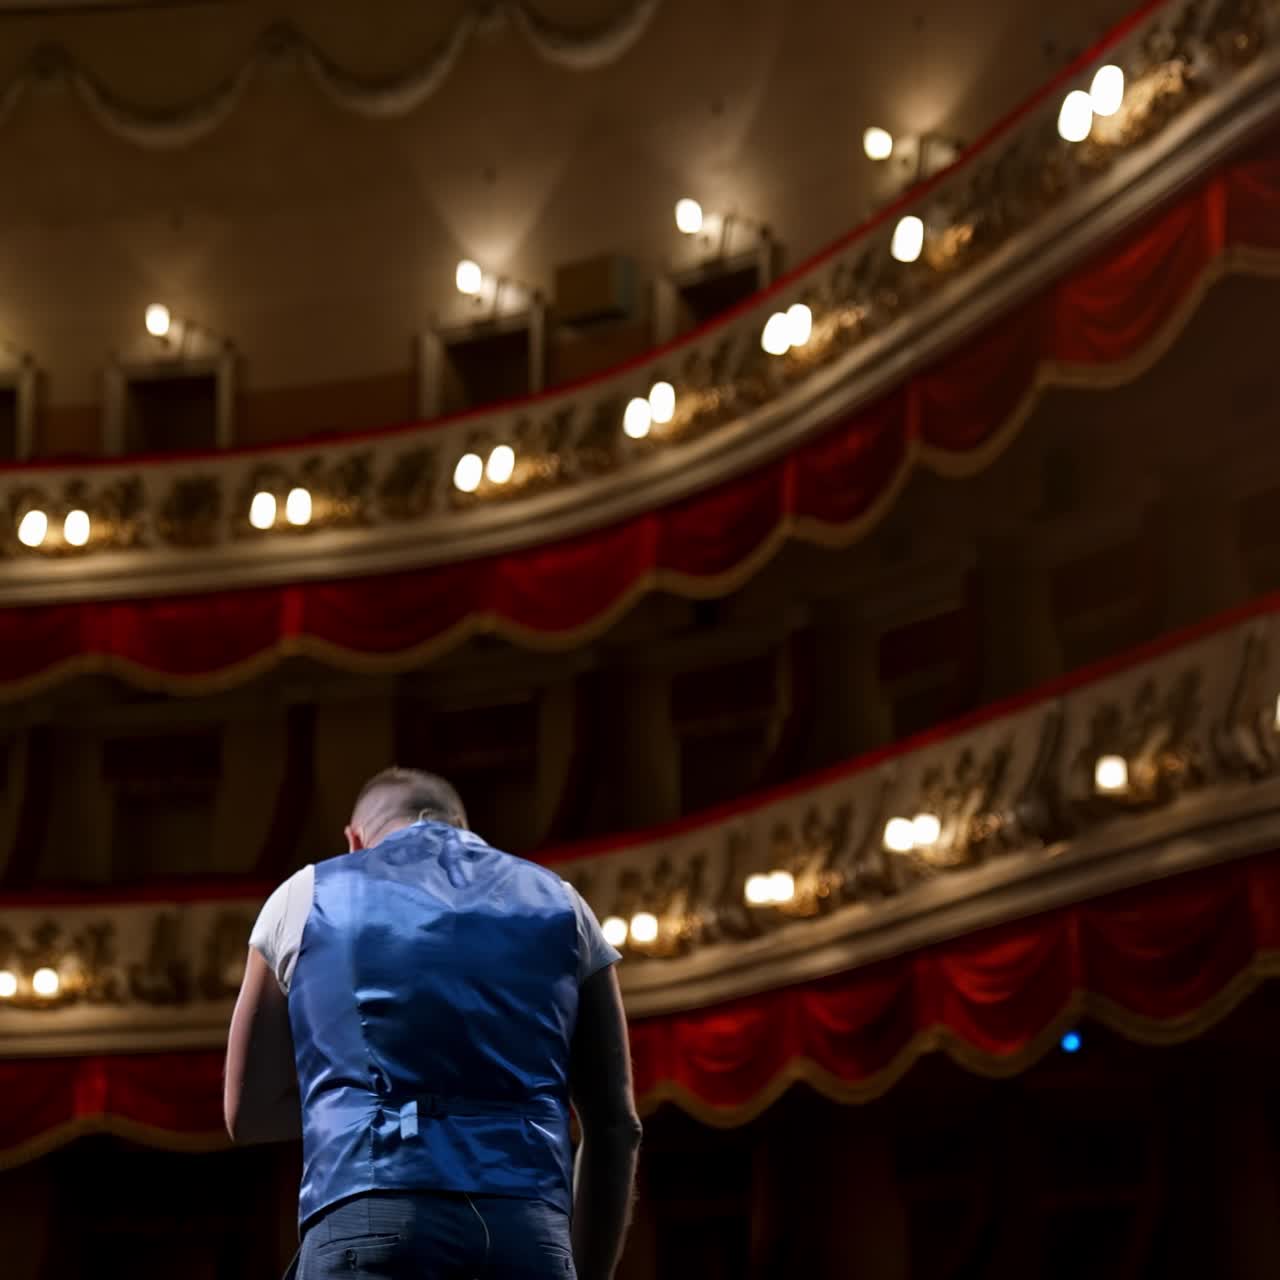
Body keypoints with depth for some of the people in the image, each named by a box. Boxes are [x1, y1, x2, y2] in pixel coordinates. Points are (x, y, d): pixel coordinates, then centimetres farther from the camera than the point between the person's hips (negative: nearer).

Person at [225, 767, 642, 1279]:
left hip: (369, 1222, -2)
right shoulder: (559, 904, 22)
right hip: (528, 1229, 2)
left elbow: (250, 1111, 24)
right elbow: (615, 1122, 19)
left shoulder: (307, 897, 19)